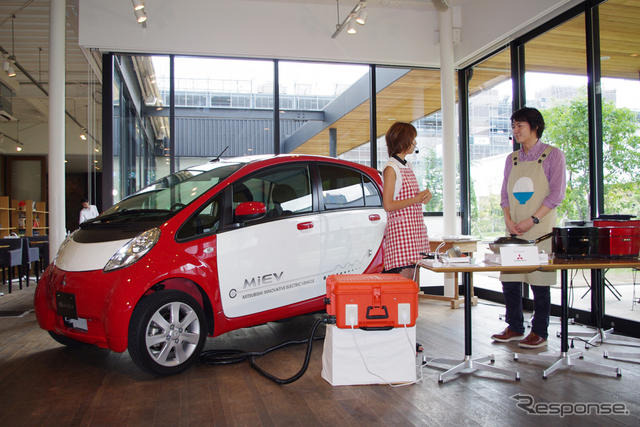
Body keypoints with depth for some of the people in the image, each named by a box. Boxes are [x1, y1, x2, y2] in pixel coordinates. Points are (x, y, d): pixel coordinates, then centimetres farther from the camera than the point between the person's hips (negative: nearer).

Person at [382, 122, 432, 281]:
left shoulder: (406, 167, 18)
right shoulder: (391, 168, -9)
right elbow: (388, 205, -16)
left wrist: (423, 197, 7)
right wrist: (416, 199, -14)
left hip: (415, 229, 9)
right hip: (400, 229, -9)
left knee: (414, 284, 9)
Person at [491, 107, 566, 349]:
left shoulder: (553, 156, -1)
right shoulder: (512, 159, 15)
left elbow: (557, 193, -8)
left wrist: (533, 220, -16)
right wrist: (508, 220, -2)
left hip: (540, 229, -5)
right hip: (514, 230, 5)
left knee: (539, 281, -1)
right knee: (509, 280, 6)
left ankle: (539, 333, 11)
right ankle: (514, 328, 20)